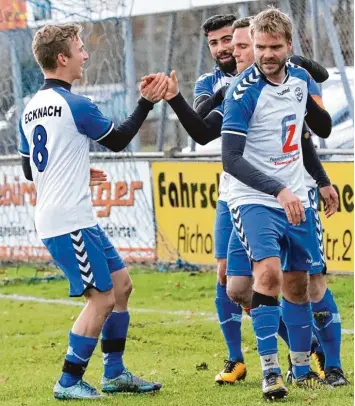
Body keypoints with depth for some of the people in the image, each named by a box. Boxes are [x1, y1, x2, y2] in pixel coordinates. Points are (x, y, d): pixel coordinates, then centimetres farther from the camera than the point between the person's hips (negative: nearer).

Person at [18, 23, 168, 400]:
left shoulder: (31, 109, 11)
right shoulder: (75, 105, -15)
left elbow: (29, 169, 20)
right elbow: (118, 140, -1)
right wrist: (147, 103, 8)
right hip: (70, 222, -9)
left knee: (121, 283, 15)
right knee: (102, 298, -5)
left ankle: (114, 373, 19)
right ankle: (69, 382, -1)